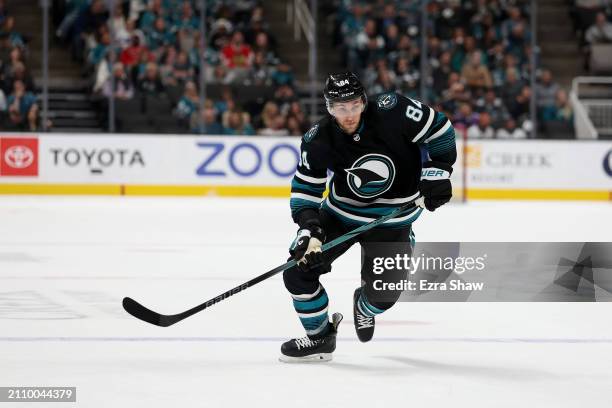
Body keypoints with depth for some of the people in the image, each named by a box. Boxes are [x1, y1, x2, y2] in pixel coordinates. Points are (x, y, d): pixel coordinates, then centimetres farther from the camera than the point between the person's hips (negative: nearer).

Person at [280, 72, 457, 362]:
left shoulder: (391, 111, -25)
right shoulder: (318, 140, -18)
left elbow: (439, 130, -11)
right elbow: (305, 188, -9)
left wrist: (436, 172, -15)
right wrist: (309, 228, -23)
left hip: (391, 218, -2)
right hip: (340, 212, 2)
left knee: (384, 293, -5)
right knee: (298, 270, -9)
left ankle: (364, 306, 35)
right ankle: (320, 337, 14)